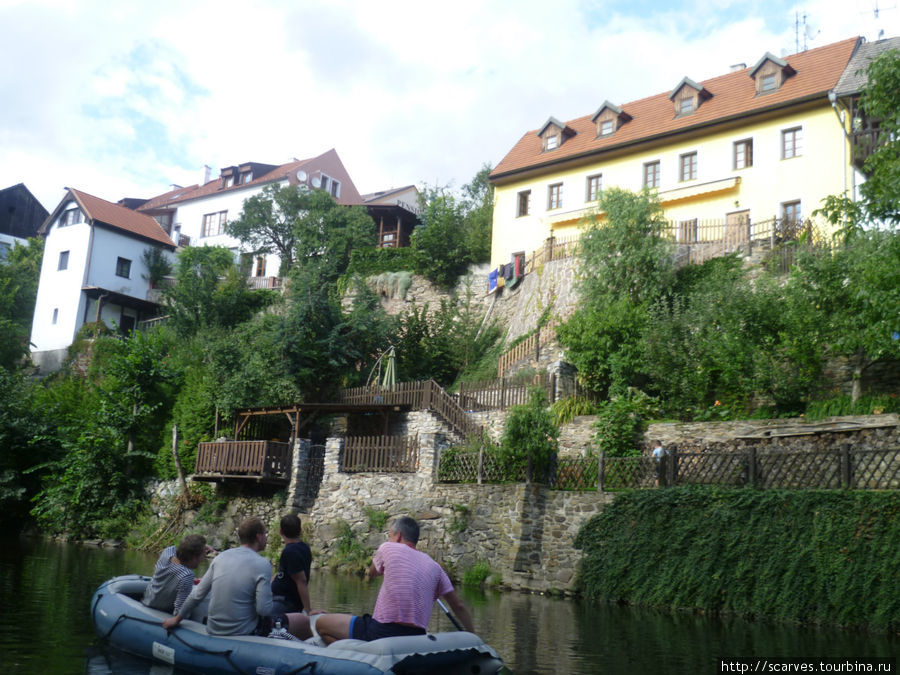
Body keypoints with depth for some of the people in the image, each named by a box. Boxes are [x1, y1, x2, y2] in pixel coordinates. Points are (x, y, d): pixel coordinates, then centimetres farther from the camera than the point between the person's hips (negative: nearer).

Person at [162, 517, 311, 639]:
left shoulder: (220, 557, 2)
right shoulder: (262, 564, -15)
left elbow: (197, 595, 5)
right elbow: (264, 609, -21)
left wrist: (177, 619, 19)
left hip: (214, 630, 7)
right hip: (244, 633, -7)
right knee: (304, 621, 5)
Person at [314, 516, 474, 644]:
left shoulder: (388, 548, 5)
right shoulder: (435, 567, 13)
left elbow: (372, 573, 26)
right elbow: (459, 606, 15)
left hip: (382, 633, -6)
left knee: (321, 623, 5)